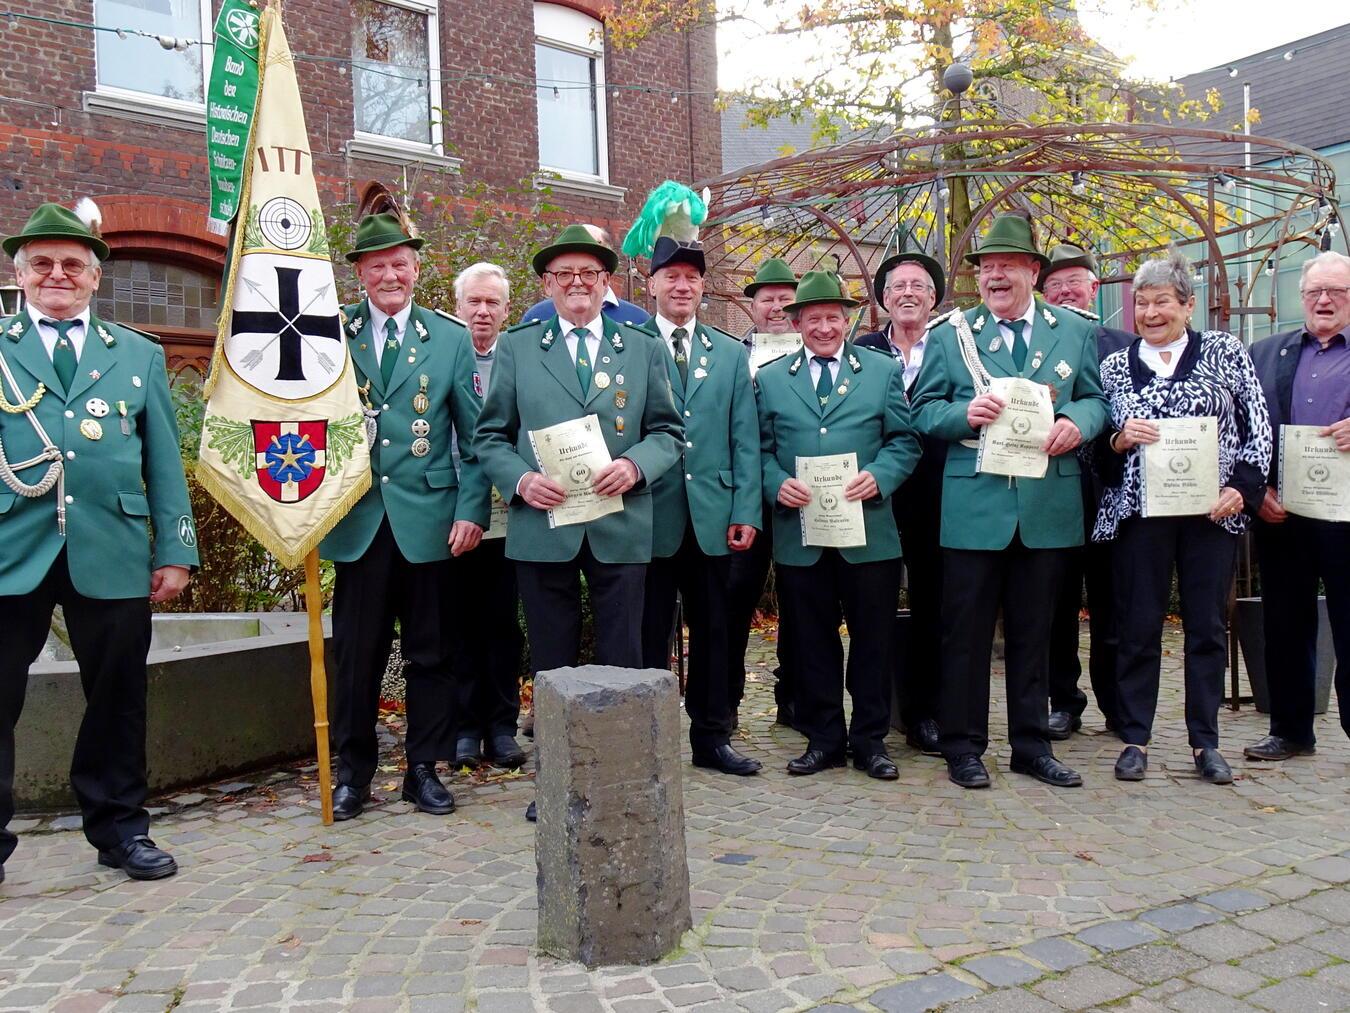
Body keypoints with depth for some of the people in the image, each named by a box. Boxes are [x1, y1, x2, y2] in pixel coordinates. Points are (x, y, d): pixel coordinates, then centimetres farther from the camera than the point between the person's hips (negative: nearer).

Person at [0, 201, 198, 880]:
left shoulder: (140, 355, 14)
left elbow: (164, 462, 10)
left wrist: (176, 550, 4)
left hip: (112, 555, 1)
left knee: (117, 700, 8)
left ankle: (120, 829, 23)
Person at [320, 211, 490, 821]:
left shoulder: (450, 339, 6)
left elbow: (476, 436, 4)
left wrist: (471, 510, -5)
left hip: (429, 518, 0)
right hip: (358, 519, 0)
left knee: (431, 652, 7)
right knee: (355, 651, 5)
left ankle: (424, 769, 21)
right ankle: (352, 772, 20)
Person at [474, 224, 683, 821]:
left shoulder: (643, 350, 11)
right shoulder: (515, 348, 10)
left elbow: (669, 432, 8)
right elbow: (490, 435, 8)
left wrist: (635, 465, -12)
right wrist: (520, 480, -11)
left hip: (622, 527, 0)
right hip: (543, 526, 0)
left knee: (623, 662, 5)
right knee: (551, 665, 8)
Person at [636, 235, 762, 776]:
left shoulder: (731, 354, 12)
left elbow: (745, 441, 7)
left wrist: (747, 512, -1)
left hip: (712, 516, 3)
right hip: (651, 514, -3)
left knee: (713, 630, 10)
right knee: (650, 632, 5)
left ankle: (712, 736, 22)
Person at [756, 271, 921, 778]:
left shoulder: (884, 371, 9)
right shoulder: (770, 379, 11)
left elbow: (904, 441, 4)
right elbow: (761, 448, 7)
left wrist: (879, 476, -14)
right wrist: (777, 484, -12)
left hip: (869, 531, 0)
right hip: (798, 531, 1)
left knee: (873, 639, 6)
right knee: (812, 641, 8)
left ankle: (870, 739, 20)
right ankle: (823, 738, 21)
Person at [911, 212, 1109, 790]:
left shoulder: (1074, 331, 11)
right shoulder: (949, 334, 6)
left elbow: (1095, 399, 10)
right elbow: (924, 411, 2)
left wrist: (1077, 423, -12)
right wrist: (965, 413, -18)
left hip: (1049, 507, 2)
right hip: (974, 506, -2)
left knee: (1034, 632, 12)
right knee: (965, 630, 4)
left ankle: (1031, 744, 24)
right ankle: (962, 745, 16)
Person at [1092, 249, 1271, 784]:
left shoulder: (1224, 351, 6)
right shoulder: (1115, 366, 8)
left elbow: (1258, 425, 4)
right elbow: (1099, 449, 8)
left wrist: (1242, 486, -7)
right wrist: (1119, 438, -13)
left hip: (1213, 512, 0)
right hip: (1139, 511, 0)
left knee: (1208, 627, 6)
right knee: (1138, 627, 3)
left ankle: (1205, 741, 18)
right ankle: (1134, 738, 14)